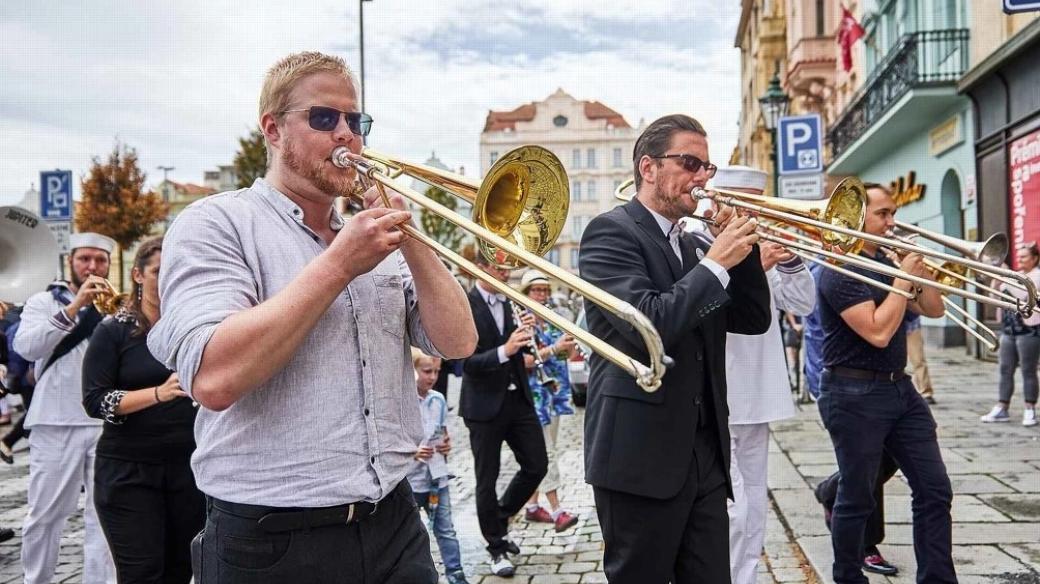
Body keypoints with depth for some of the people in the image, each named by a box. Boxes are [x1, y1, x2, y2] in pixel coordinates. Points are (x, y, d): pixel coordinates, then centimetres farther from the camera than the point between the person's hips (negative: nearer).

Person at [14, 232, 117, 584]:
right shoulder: (44, 302, 6)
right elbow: (26, 347, -13)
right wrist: (74, 307, -19)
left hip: (109, 424, 1)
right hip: (57, 423, -1)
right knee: (45, 513, 8)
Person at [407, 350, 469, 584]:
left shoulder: (438, 400, 3)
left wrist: (447, 444, -3)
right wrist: (411, 452, -24)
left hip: (437, 476, 4)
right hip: (410, 479, -4)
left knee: (446, 529, 10)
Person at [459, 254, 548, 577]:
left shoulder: (508, 302, 8)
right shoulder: (464, 306, -13)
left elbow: (517, 352, 10)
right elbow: (468, 363, -19)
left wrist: (523, 334, -12)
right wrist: (505, 350, -34)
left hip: (518, 399, 6)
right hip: (485, 405, -6)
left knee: (537, 466, 8)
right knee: (487, 480, 6)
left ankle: (500, 518, 30)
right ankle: (497, 547, 22)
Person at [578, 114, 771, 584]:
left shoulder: (693, 246, 16)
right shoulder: (610, 232, -8)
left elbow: (753, 320, 13)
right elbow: (650, 324, -22)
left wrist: (743, 248, 1)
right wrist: (718, 262, -14)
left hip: (706, 452, 7)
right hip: (641, 455, -7)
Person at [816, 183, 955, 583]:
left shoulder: (888, 262, 11)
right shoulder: (840, 271, -14)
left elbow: (934, 310, 13)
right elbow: (879, 332, -24)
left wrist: (918, 268, -1)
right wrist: (904, 278, -16)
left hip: (899, 387, 8)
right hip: (856, 395, -8)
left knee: (934, 489, 8)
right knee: (857, 498, 4)